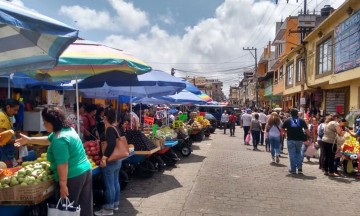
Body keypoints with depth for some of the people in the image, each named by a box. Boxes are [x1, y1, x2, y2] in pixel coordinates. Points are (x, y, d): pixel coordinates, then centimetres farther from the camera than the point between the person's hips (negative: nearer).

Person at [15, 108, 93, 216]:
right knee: (85, 207, 17)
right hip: (86, 170, 9)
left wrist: (63, 185, -18)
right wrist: (29, 140, 29)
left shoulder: (59, 140, -21)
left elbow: (63, 165, -23)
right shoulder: (68, 129, 9)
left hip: (73, 177, -9)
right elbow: (48, 140, 25)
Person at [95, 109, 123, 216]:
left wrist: (104, 157, -29)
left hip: (110, 161, -9)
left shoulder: (110, 129, -17)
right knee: (115, 182, 16)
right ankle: (115, 204, 28)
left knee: (109, 185, 0)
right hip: (117, 159, 9)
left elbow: (111, 144, -29)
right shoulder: (116, 128, 9)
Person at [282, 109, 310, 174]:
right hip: (299, 139, 2)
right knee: (298, 153, 20)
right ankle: (299, 167, 7)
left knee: (292, 154, 5)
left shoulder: (288, 121, 0)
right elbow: (306, 130, -4)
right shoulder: (301, 121, 3)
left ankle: (293, 169, 8)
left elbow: (282, 129, -1)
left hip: (291, 140, -2)